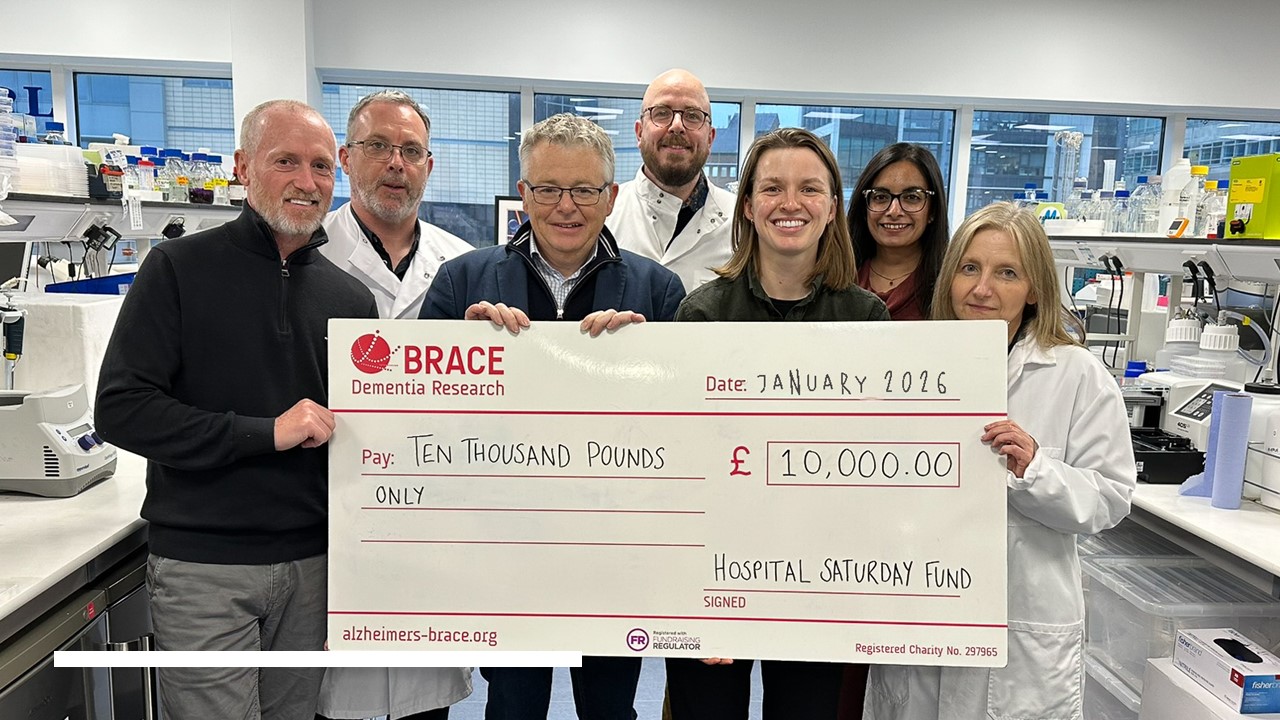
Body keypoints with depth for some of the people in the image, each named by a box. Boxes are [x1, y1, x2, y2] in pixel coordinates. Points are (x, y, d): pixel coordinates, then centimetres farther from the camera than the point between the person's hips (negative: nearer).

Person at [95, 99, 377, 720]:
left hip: (310, 561, 4)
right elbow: (120, 408, -12)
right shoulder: (180, 268, -5)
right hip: (203, 563, -4)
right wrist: (266, 432, -18)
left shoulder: (350, 297, 6)